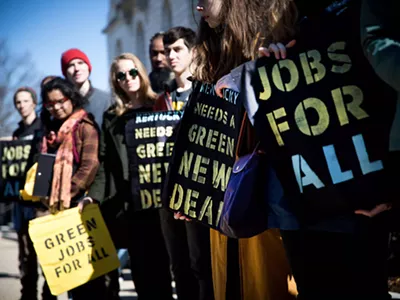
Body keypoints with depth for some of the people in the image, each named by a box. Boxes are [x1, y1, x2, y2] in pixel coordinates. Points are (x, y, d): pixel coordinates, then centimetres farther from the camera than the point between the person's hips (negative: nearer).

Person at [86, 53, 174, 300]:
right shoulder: (111, 118, 15)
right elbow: (105, 163, 10)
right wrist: (94, 196, -3)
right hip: (128, 202, 3)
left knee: (157, 263, -1)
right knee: (141, 265, 4)